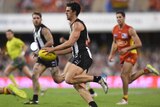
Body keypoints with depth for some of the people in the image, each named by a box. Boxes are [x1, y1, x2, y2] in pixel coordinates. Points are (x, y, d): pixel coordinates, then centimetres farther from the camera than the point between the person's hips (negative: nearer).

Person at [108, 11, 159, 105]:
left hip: (131, 55, -7)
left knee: (123, 75, -18)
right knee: (128, 79, 7)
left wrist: (127, 49, -27)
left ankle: (125, 99, -7)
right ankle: (146, 70, 26)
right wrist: (111, 55, 9)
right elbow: (115, 43, 20)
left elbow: (139, 44, -19)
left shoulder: (130, 30, -15)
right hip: (122, 56, 7)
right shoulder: (115, 29, 5)